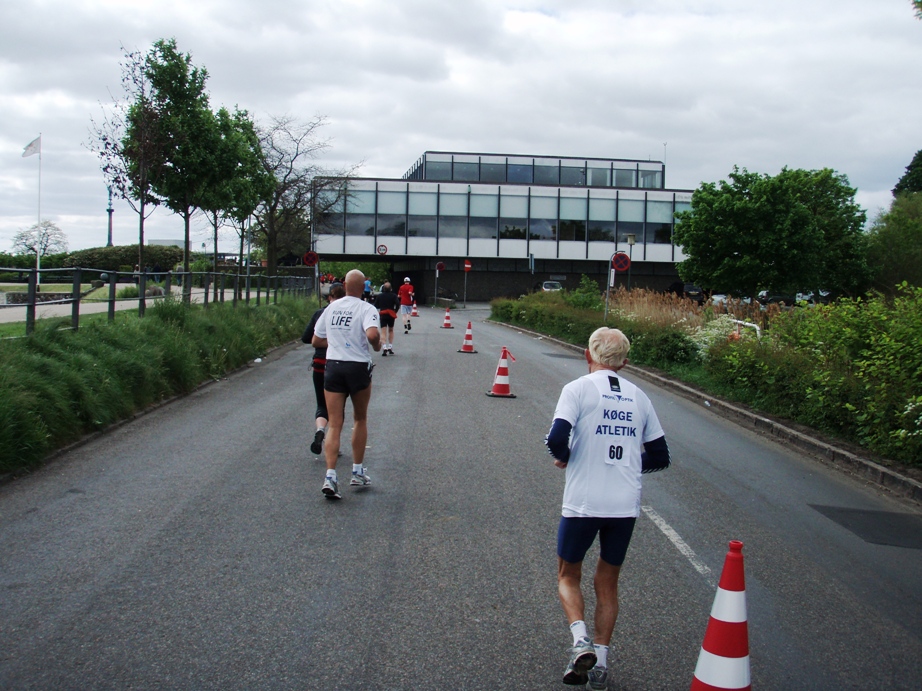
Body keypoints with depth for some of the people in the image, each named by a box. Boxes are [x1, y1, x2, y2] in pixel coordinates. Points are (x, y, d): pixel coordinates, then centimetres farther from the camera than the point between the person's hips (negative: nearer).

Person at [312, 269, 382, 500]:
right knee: (360, 419, 18)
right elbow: (372, 334, -26)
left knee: (334, 425, 1)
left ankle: (330, 477, -13)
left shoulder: (330, 308, 7)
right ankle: (358, 472, 23)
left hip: (332, 366, 3)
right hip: (358, 367, -3)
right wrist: (377, 345, -5)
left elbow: (316, 341, 12)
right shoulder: (366, 309, -8)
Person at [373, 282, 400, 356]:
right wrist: (395, 311, 1)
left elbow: (376, 306, 1)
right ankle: (390, 348, 16)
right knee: (390, 330, 18)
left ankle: (384, 348, -20)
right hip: (391, 314, 1)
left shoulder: (379, 296, 1)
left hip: (382, 314, -1)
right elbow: (398, 304, -13)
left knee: (383, 332, -4)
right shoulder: (393, 295, -3)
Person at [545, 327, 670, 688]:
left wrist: (563, 457, 4)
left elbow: (557, 438, -17)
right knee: (608, 582, 18)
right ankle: (600, 660, 18)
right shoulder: (639, 396, 9)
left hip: (583, 502, -3)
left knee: (568, 575, 16)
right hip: (626, 506, 4)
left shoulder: (578, 388, -4)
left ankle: (581, 641, -4)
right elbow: (659, 457, 12)